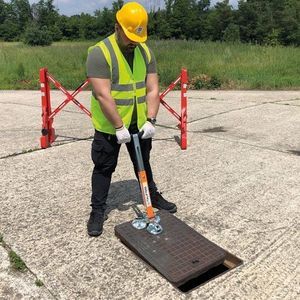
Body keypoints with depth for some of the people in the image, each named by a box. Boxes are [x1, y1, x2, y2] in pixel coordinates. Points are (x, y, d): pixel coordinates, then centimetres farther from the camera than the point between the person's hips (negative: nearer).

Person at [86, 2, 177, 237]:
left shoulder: (146, 52, -1)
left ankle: (153, 196, 38)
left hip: (139, 124, 5)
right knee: (104, 168, 7)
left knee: (143, 163, 20)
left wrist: (150, 120, -13)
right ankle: (98, 210, 21)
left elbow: (152, 90, -3)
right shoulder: (100, 53, -19)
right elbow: (103, 95, -24)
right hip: (109, 126, -5)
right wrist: (119, 127, -24)